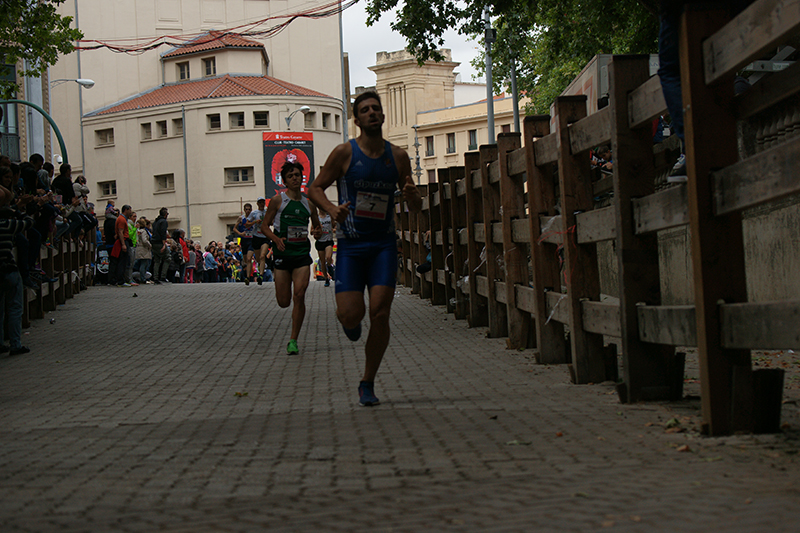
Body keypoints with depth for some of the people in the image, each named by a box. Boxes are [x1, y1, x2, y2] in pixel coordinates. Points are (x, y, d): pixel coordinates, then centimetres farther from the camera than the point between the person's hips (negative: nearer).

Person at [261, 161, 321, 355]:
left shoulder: (309, 203, 9)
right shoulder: (278, 200, 0)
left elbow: (317, 226, 22)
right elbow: (265, 226, 2)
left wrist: (317, 231, -1)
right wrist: (276, 239, -16)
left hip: (302, 254, 1)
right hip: (282, 253, -1)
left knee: (299, 296, -14)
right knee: (283, 302, -1)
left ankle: (293, 340, -5)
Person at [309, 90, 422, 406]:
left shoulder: (398, 156, 6)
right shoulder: (344, 153, -3)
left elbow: (416, 207, 12)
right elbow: (314, 189, 3)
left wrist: (412, 197, -12)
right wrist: (332, 209, -17)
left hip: (383, 244, 2)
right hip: (350, 243, -2)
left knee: (380, 313, -9)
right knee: (349, 314, -12)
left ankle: (367, 385, 7)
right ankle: (352, 321, 30)